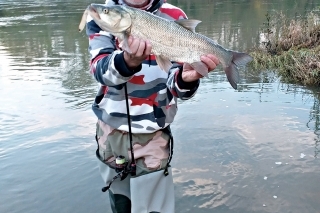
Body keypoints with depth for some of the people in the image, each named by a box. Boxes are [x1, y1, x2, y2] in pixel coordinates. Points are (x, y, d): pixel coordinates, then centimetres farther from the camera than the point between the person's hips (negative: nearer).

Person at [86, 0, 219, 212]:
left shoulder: (174, 17, -7)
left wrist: (186, 78, -35)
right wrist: (126, 61, -41)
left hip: (151, 133, -2)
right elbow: (100, 68, -20)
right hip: (110, 128, 3)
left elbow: (175, 85, -12)